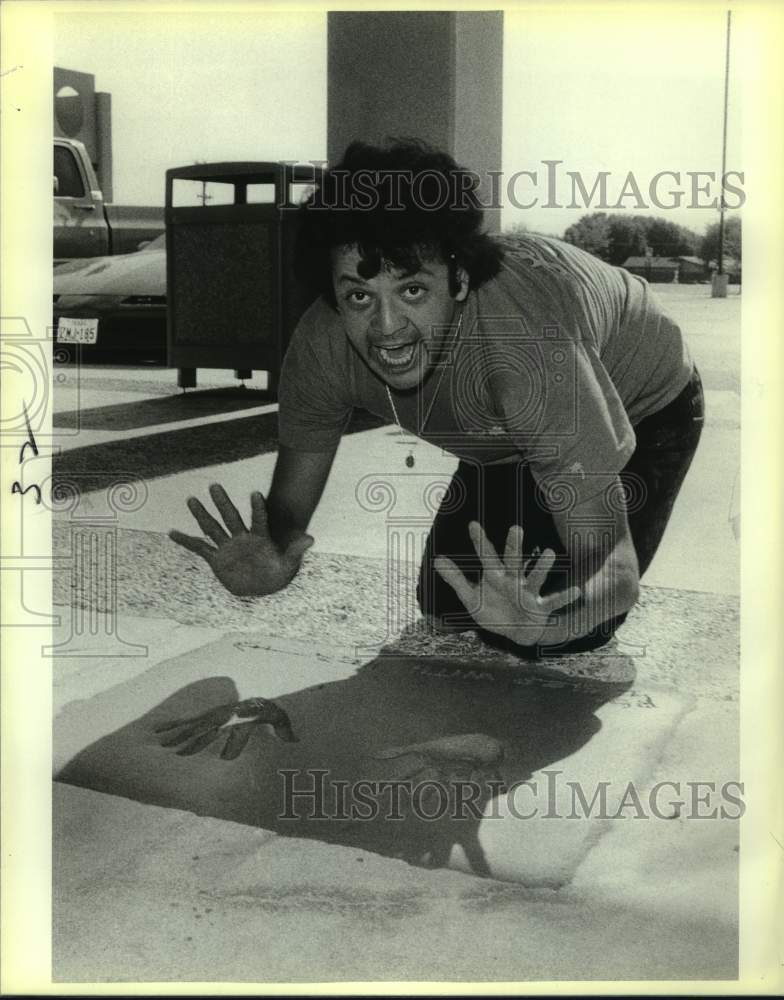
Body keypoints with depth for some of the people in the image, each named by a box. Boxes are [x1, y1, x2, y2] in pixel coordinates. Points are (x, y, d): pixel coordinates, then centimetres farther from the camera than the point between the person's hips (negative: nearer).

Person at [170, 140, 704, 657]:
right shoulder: (323, 345, -29)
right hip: (508, 430, 5)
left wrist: (538, 624, -62)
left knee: (560, 641, -18)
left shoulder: (533, 348, -44)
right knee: (444, 604, 4)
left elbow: (614, 575, -40)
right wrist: (271, 563, -42)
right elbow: (288, 509, -18)